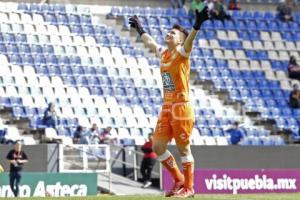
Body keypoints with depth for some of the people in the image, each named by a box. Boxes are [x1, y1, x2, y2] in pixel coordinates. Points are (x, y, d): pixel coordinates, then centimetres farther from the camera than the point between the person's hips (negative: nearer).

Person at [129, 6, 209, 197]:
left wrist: (197, 24, -47)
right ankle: (179, 180, 21)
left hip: (181, 108, -7)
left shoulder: (181, 52, -7)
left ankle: (189, 187, 8)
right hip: (166, 108, 7)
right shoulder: (163, 52, 13)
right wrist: (140, 29, 47)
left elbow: (189, 40, -28)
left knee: (184, 148, -1)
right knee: (158, 146, 6)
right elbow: (149, 42, 33)